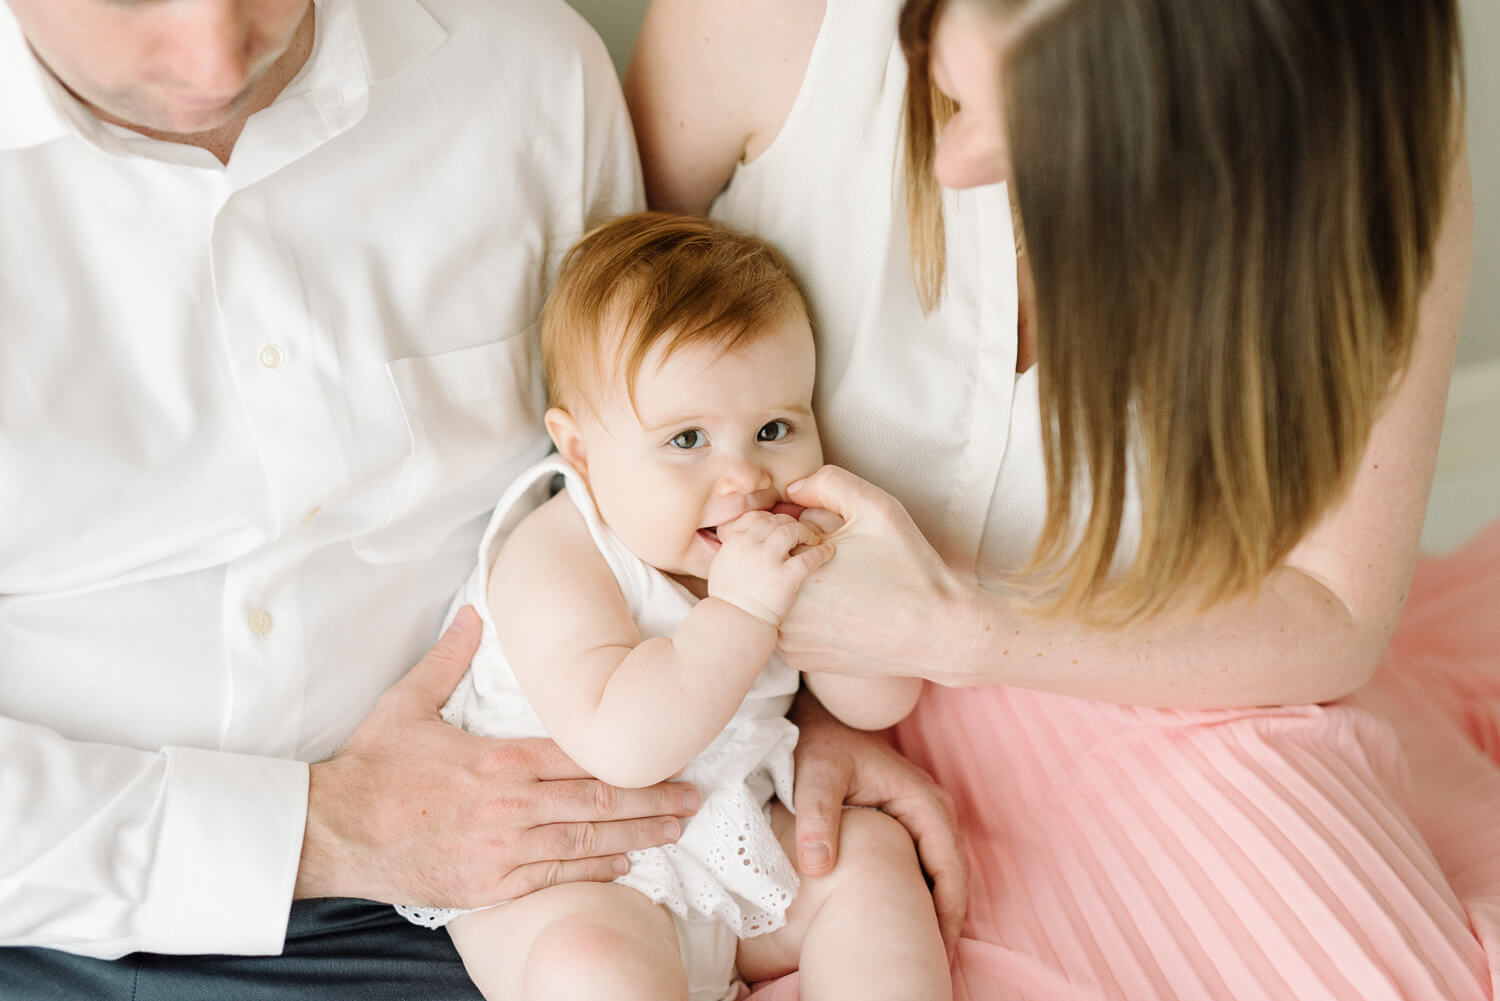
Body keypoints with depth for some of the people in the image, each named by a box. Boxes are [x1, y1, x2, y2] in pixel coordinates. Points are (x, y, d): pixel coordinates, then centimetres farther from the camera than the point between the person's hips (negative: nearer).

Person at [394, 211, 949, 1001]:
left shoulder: (783, 541, -2)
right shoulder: (553, 562, -23)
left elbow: (881, 704, -4)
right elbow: (621, 744, -37)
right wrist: (741, 609, -40)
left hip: (728, 836, 6)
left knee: (873, 849, -5)